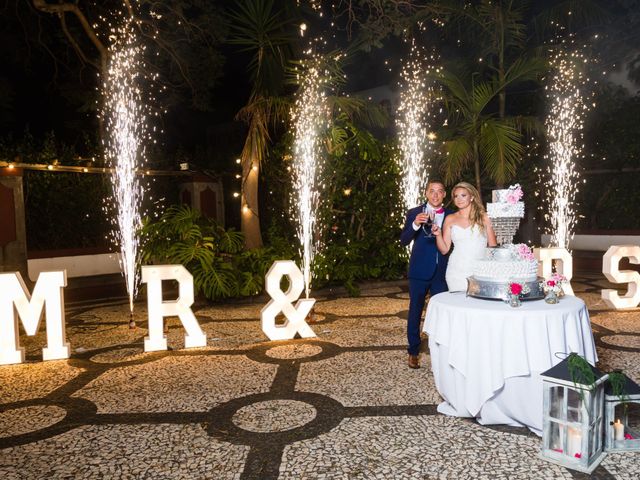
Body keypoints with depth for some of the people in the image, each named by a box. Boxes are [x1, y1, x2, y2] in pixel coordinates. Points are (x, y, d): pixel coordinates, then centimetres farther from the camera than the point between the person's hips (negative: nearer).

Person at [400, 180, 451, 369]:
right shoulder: (414, 213, -1)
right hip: (419, 270, -2)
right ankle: (413, 352, 19)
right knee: (415, 311, 7)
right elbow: (403, 241, -9)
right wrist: (415, 224, -22)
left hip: (441, 271, 2)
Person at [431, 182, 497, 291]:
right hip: (456, 273, 1)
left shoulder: (484, 218, 5)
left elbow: (493, 248, 8)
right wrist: (438, 234, -8)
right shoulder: (450, 219, 8)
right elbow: (444, 250, 8)